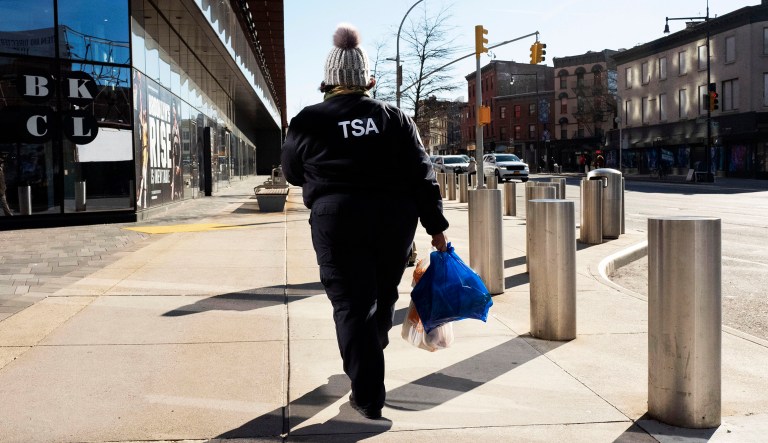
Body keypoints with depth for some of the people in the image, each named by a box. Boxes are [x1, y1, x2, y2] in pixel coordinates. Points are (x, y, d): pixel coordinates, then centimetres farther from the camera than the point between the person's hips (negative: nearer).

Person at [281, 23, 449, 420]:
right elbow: (422, 174, 2)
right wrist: (435, 225, 5)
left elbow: (292, 173, 15)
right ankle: (370, 362, 43)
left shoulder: (307, 122, 2)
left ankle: (368, 395, 3)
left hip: (337, 219, -2)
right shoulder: (394, 118, 6)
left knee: (351, 304, 4)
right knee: (383, 294, 21)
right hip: (395, 217, 3)